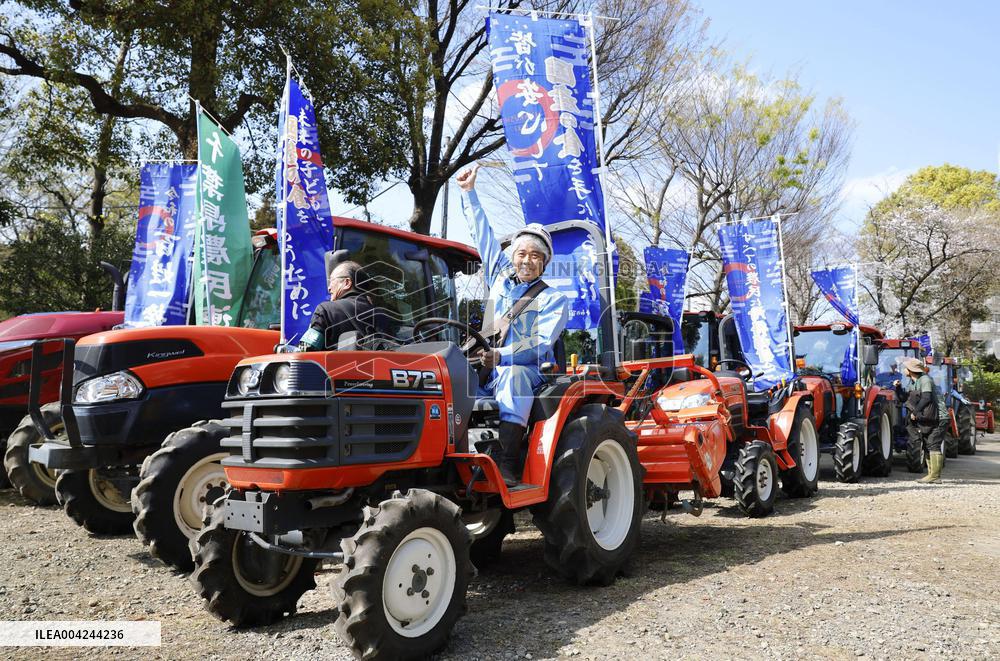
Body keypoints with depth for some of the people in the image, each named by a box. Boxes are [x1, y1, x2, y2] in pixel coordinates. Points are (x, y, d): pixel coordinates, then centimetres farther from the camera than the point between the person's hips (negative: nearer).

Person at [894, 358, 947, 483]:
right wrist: (898, 387, 7)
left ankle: (935, 476, -15)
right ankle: (932, 474, 15)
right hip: (929, 420, 10)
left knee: (933, 445, -14)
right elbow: (904, 398, 21)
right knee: (927, 446, 10)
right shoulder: (915, 383, 17)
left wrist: (915, 412, -19)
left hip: (939, 418, -10)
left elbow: (926, 398, -24)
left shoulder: (925, 379, -12)